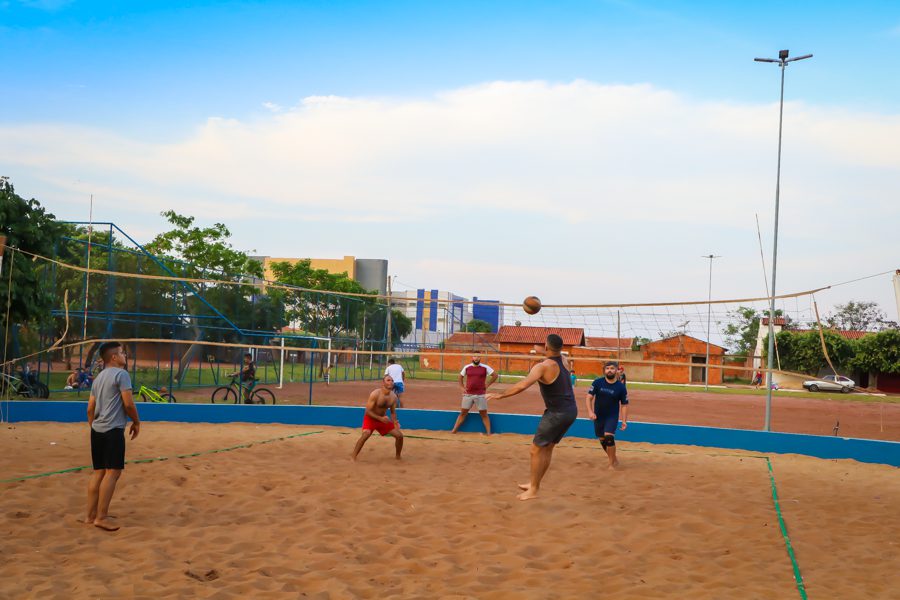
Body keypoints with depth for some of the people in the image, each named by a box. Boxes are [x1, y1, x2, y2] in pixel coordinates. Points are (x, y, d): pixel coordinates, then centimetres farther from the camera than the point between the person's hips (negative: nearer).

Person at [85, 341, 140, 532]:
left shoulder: (99, 378, 17)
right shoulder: (121, 374, -7)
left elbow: (90, 409, 18)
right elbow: (128, 404, -12)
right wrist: (136, 422, 2)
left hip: (97, 430, 9)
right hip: (113, 430, -9)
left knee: (98, 472, 12)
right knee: (113, 472, -7)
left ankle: (91, 515, 15)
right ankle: (101, 517, -8)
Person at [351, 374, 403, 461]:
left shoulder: (393, 396, -7)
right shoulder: (375, 394, -25)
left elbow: (393, 412, 5)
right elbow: (368, 411, -24)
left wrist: (395, 423, -13)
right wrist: (380, 418, -33)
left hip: (383, 419, 6)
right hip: (370, 418, -6)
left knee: (399, 435, 1)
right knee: (366, 434, -34)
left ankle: (398, 457, 23)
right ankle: (353, 457, -26)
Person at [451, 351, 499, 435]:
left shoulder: (485, 368, -2)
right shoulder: (467, 367, 5)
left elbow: (495, 375, 3)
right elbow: (460, 376, 20)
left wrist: (487, 385, -1)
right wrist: (461, 387, 10)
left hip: (480, 395, -2)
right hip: (468, 394, 2)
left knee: (484, 414, 1)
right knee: (463, 412, 5)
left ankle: (488, 432, 5)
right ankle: (454, 430, 9)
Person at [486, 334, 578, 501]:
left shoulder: (543, 367, -19)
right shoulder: (564, 361, 3)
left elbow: (522, 385, -30)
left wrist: (500, 395, -23)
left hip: (557, 413, -8)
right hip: (571, 411, 8)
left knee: (536, 449, 3)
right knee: (547, 448, 18)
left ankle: (533, 490, 9)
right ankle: (534, 484, 28)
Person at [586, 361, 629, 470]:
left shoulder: (621, 387, -10)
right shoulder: (597, 382, -8)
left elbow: (624, 405, -3)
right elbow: (589, 397, -8)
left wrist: (624, 421, -8)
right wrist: (590, 411, -22)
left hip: (612, 417, -3)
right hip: (598, 416, 3)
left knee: (609, 437, -21)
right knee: (602, 440, 10)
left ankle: (612, 464, -6)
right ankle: (614, 460, 33)